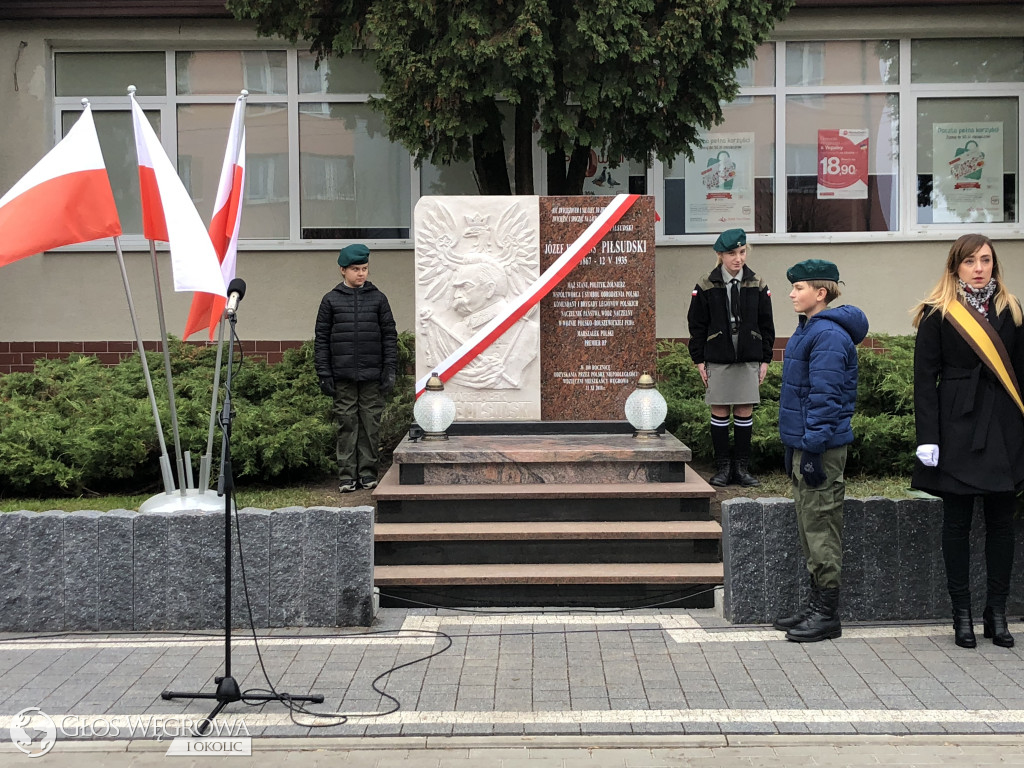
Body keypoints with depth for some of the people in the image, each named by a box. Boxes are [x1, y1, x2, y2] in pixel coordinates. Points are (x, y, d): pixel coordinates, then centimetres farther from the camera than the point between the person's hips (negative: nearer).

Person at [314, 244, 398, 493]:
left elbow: (389, 335, 9)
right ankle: (347, 475, 6)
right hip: (343, 376, -1)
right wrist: (324, 374, 0)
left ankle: (368, 473, 12)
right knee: (346, 424, 1)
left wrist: (390, 370, 1)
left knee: (371, 424, 3)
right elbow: (321, 339, 6)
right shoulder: (331, 300, 5)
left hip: (372, 375, 1)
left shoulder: (378, 298, 7)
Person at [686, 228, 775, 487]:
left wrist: (765, 359, 5)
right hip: (717, 359, -1)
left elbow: (766, 325, 9)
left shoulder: (758, 286, 4)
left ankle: (741, 467, 12)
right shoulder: (706, 287, -1)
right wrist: (699, 360, -1)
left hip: (749, 359, 1)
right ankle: (722, 467, 10)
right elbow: (696, 325, 3)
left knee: (745, 412, 4)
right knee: (719, 412, 1)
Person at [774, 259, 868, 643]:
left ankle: (827, 614, 2)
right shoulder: (808, 330, 14)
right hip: (804, 442, 10)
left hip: (821, 446, -10)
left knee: (821, 526, -5)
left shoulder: (828, 335, -17)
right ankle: (817, 604, 23)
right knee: (810, 526, 14)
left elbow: (825, 397, -21)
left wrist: (814, 450, -23)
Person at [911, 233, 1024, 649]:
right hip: (958, 428, -3)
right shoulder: (938, 315, -1)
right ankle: (962, 614, 10)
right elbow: (925, 378, -4)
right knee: (957, 521, 3)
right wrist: (927, 438, -11)